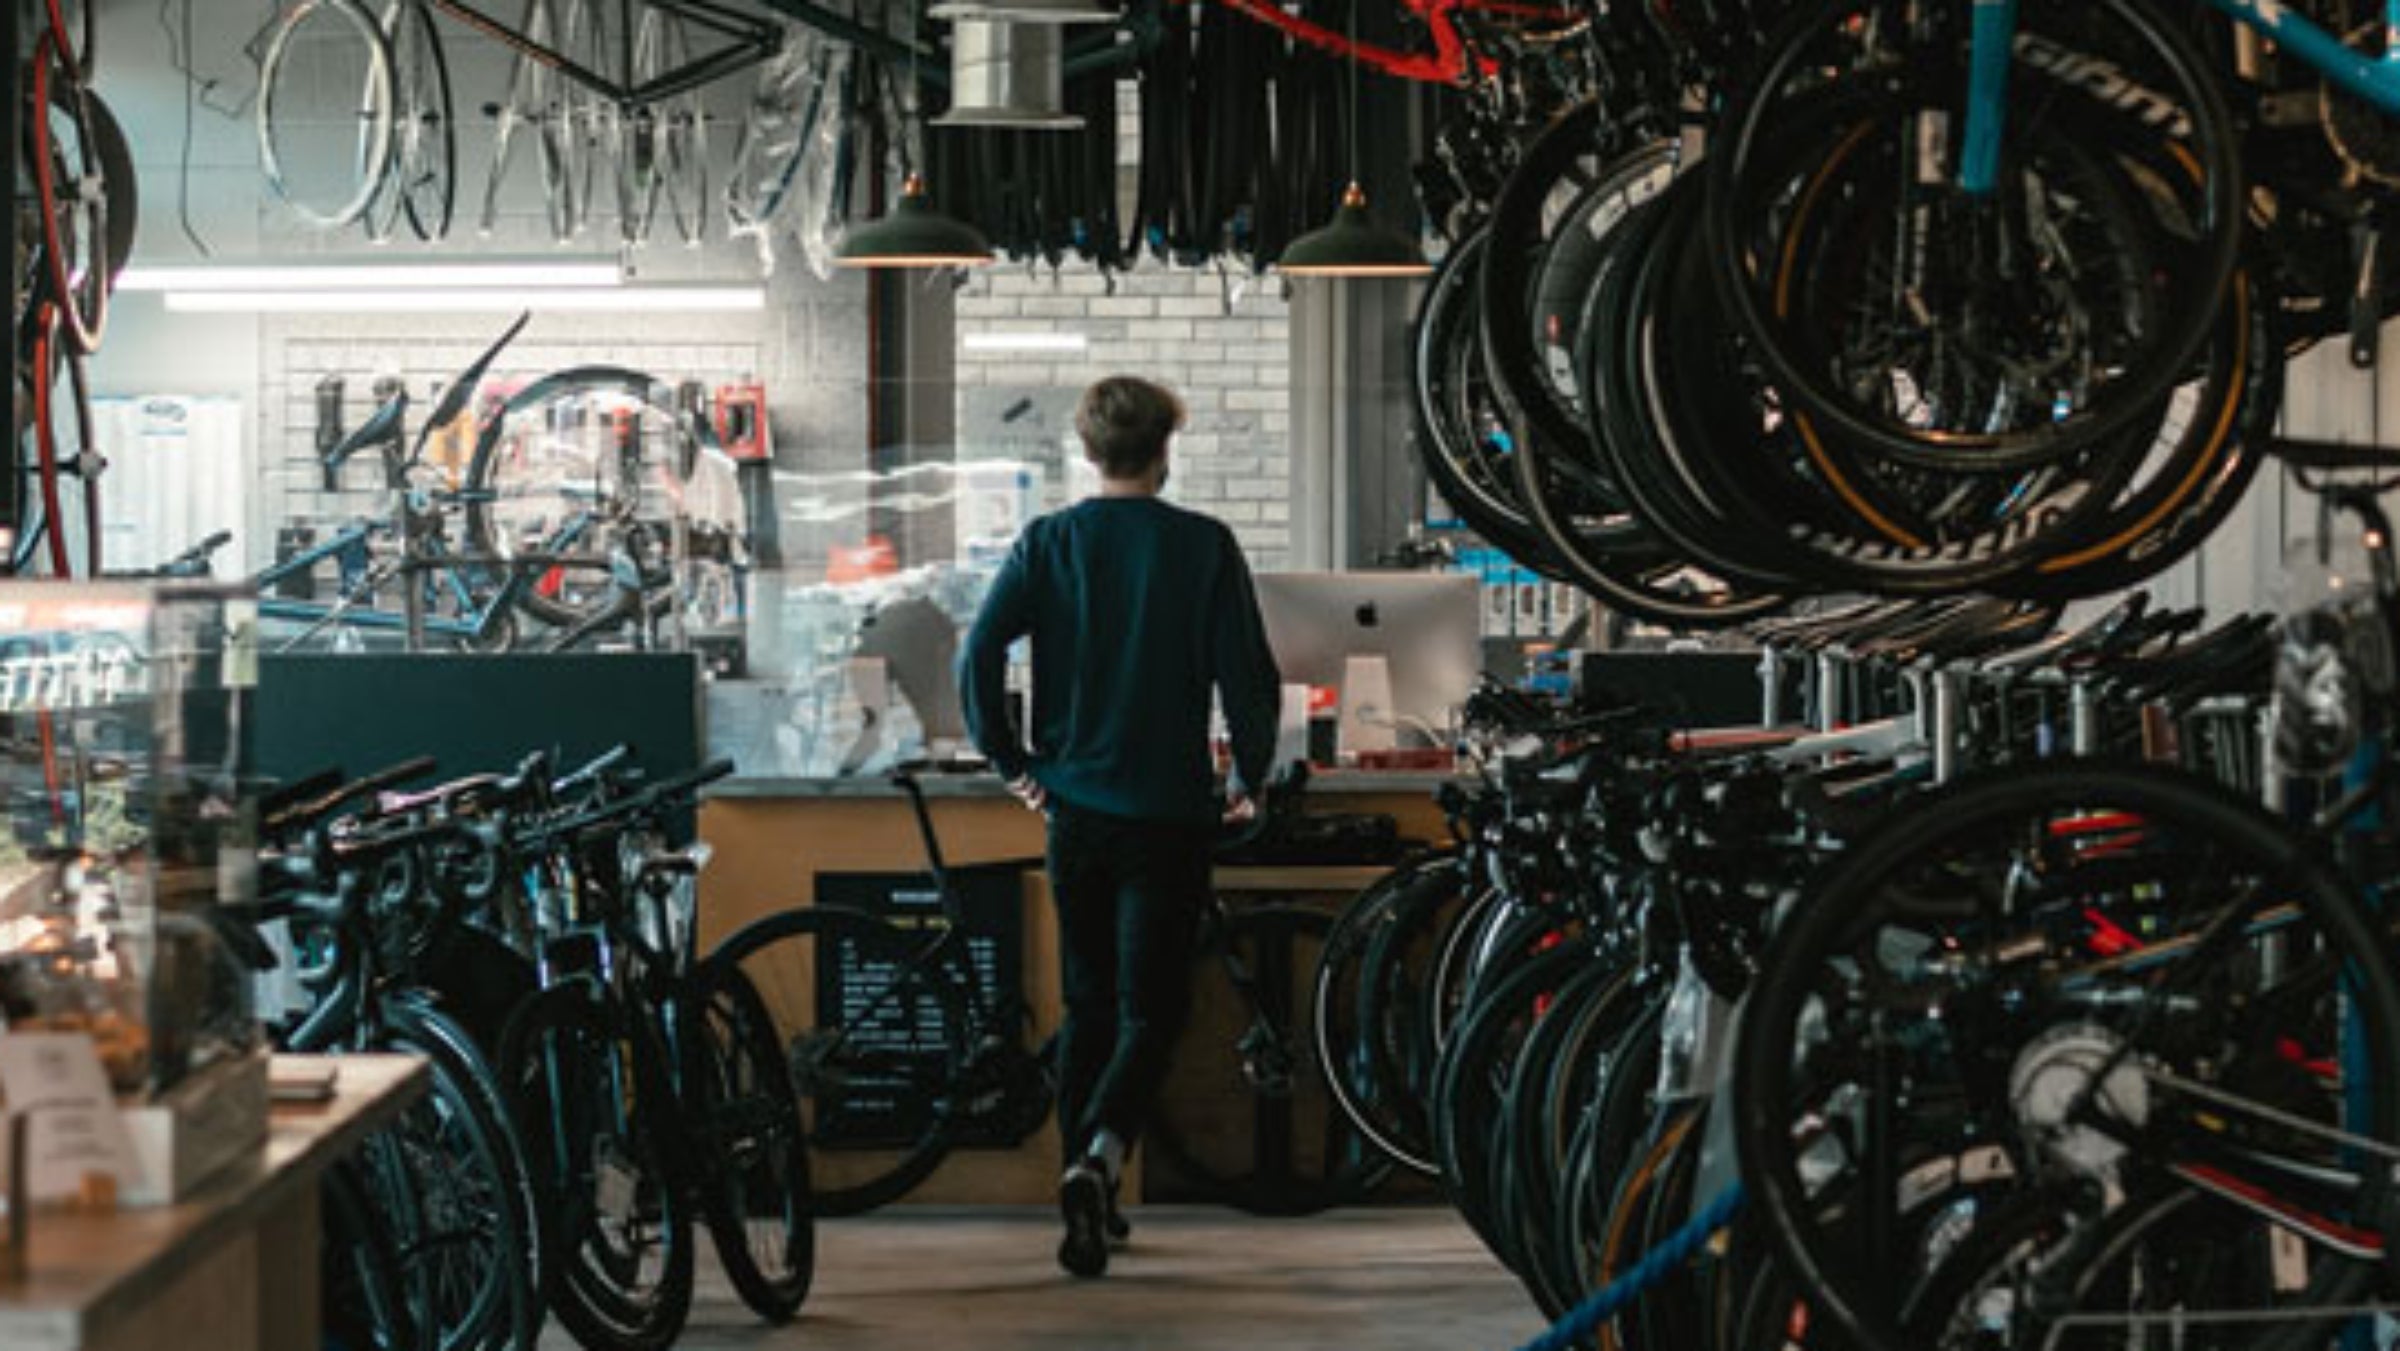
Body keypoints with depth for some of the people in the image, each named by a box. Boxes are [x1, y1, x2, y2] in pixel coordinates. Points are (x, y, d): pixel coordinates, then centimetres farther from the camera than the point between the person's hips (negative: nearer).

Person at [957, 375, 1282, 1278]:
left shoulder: (1047, 543, 1)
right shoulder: (1203, 547, -5)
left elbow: (979, 657, -7)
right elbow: (1250, 676, -8)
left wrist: (1012, 763, 5)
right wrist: (1250, 779, 7)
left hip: (1074, 806, 3)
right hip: (1169, 812, -3)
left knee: (1087, 1007, 16)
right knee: (1151, 1009, 1)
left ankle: (1086, 1192, 18)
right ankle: (1098, 1157, -23)